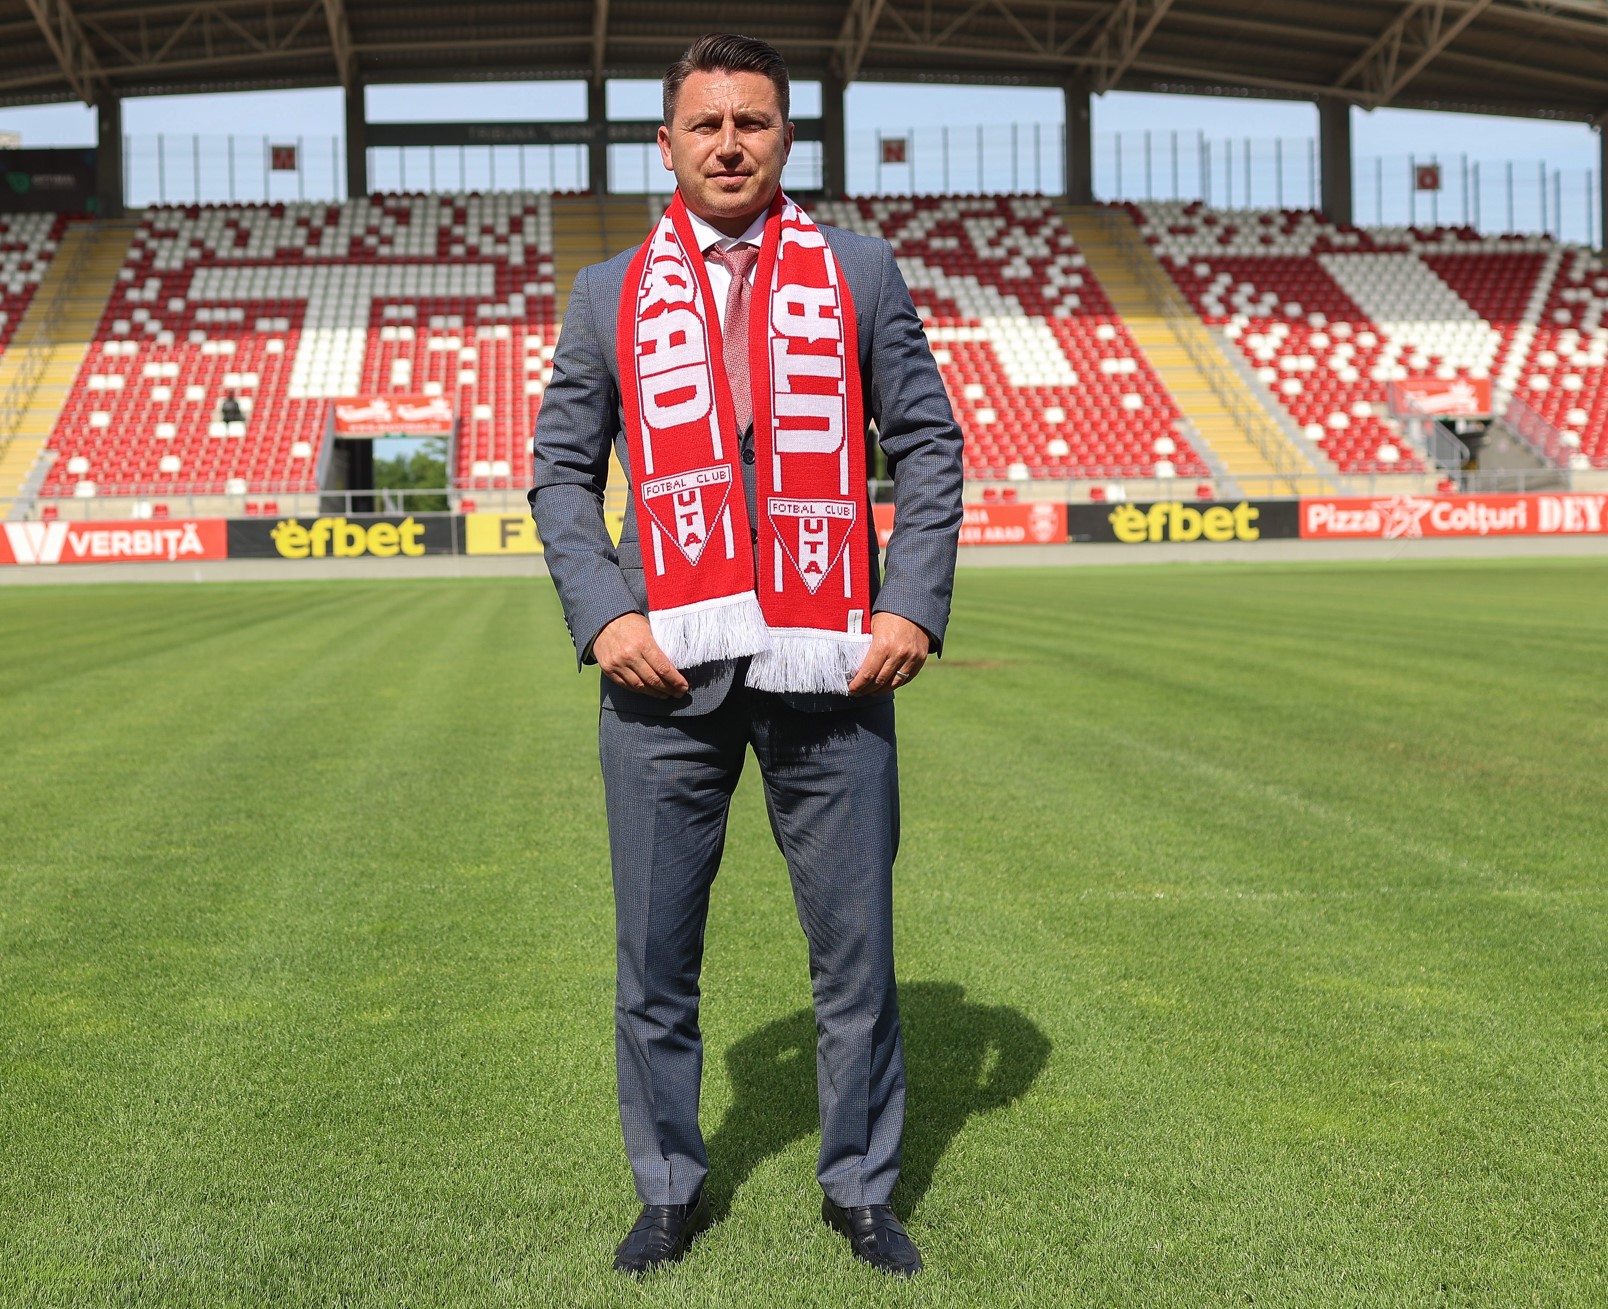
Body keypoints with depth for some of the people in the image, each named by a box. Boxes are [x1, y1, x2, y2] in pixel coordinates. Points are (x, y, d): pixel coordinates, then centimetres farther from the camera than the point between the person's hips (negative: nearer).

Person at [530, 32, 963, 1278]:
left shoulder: (860, 272, 10)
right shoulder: (608, 294, 11)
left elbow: (928, 448, 8)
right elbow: (562, 470, 10)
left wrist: (916, 607, -4)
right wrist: (601, 615, -5)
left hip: (831, 668, 0)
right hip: (665, 673, 1)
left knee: (857, 947, 6)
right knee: (655, 960, 7)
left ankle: (862, 1188, 23)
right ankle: (670, 1190, 24)